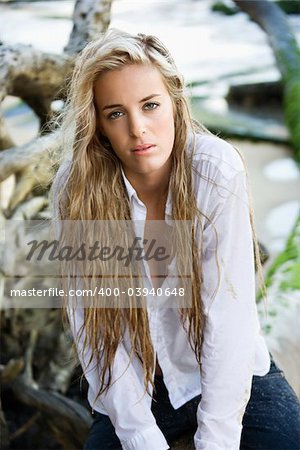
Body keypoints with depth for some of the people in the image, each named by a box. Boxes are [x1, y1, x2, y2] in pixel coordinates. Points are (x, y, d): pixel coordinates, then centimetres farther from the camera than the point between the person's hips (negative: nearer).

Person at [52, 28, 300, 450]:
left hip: (232, 373, 0)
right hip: (136, 385, 1)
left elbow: (229, 317, -23)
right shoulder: (76, 189, -16)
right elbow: (93, 329, -16)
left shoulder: (217, 169, -22)